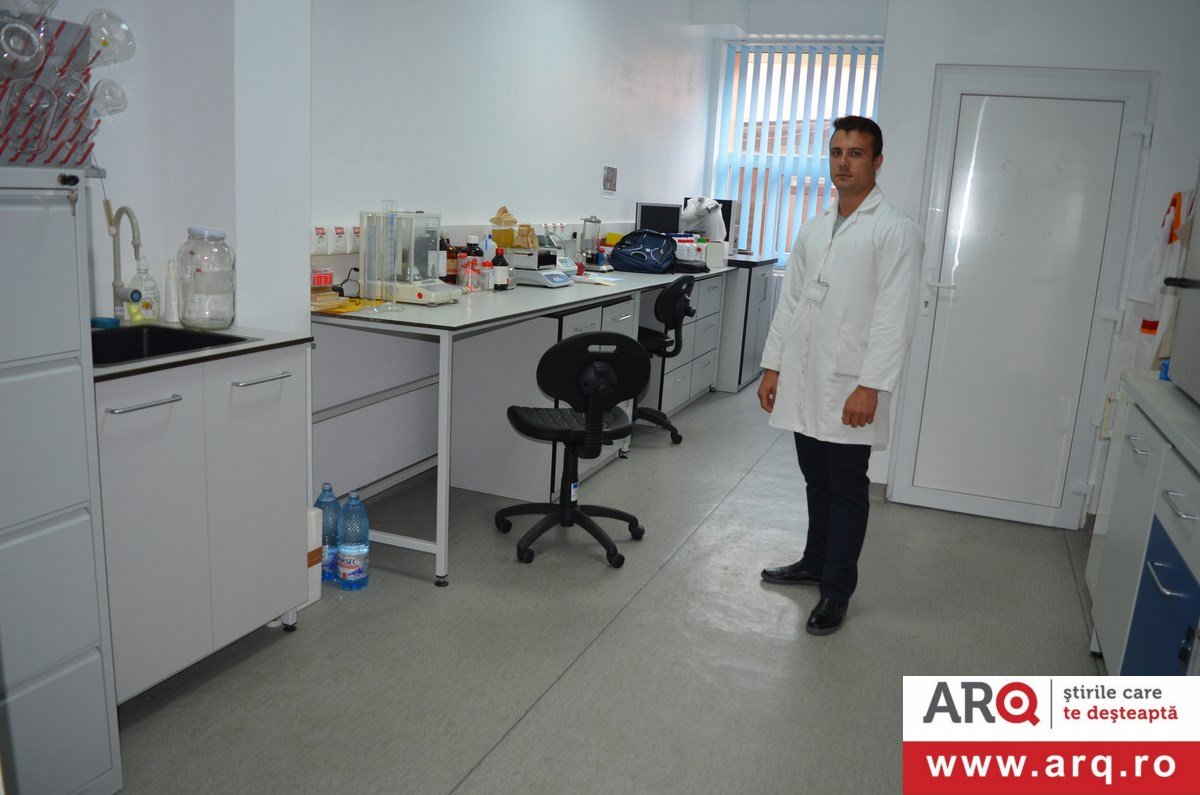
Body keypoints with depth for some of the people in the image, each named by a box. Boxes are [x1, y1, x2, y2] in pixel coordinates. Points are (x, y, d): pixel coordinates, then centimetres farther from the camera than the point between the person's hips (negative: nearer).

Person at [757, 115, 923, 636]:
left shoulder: (895, 230, -7)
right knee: (816, 480, 19)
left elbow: (895, 315, -14)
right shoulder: (814, 228, 13)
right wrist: (772, 367, 10)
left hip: (849, 388, -6)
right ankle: (815, 562, 36)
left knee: (846, 490, 4)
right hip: (803, 382, 6)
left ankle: (836, 591, 16)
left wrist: (870, 386, -19)